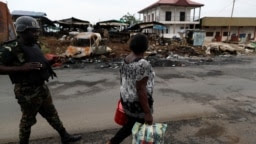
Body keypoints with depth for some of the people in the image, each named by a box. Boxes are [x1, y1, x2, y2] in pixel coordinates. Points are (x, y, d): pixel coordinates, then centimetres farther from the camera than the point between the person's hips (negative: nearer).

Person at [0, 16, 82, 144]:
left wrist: (47, 68, 6)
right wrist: (22, 68, -30)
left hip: (42, 87, 8)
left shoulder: (35, 46, 5)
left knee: (51, 113, 16)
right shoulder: (11, 48, -17)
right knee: (28, 119, 11)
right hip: (27, 91, -8)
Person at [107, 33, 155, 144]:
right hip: (138, 103, -8)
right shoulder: (143, 64, -24)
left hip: (126, 100, 8)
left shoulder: (125, 60, 1)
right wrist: (147, 113, -20)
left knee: (131, 125, 25)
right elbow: (141, 90, -25)